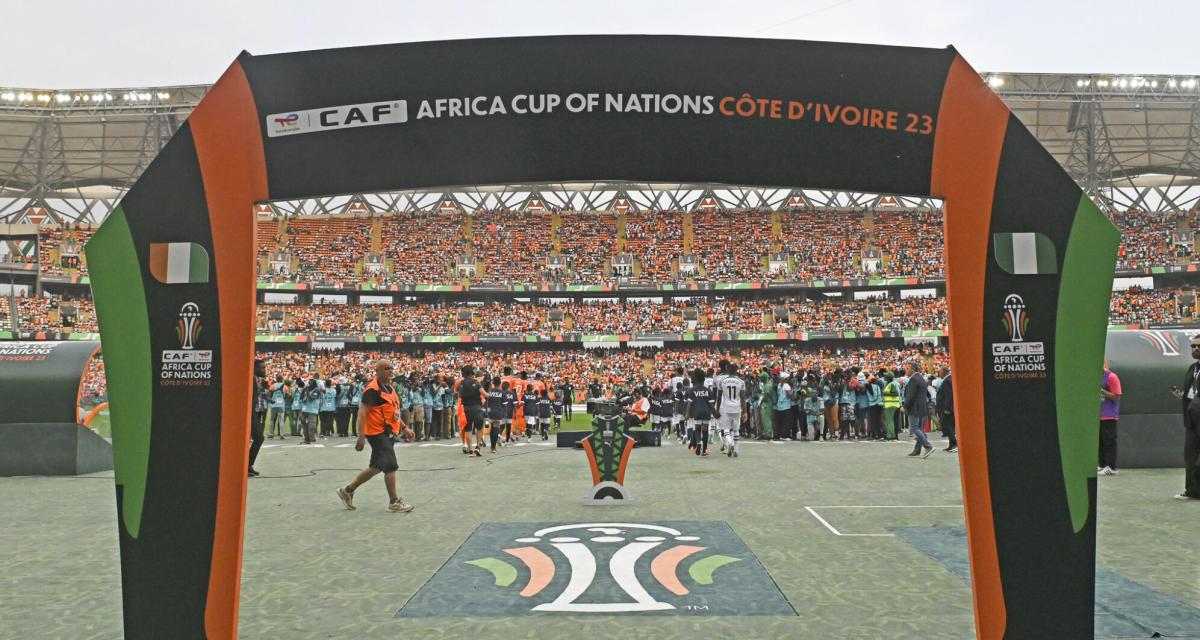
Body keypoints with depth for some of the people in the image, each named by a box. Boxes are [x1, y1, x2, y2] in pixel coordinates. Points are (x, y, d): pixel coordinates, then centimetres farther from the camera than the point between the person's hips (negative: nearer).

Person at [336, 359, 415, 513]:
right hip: (378, 433, -10)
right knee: (391, 466, -8)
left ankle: (348, 490, 27)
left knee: (376, 467, 16)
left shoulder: (390, 388, 14)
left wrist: (404, 427, 18)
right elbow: (362, 412, -19)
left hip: (388, 433, 10)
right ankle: (394, 502, 3)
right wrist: (361, 436, -24)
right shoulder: (373, 389, -15)